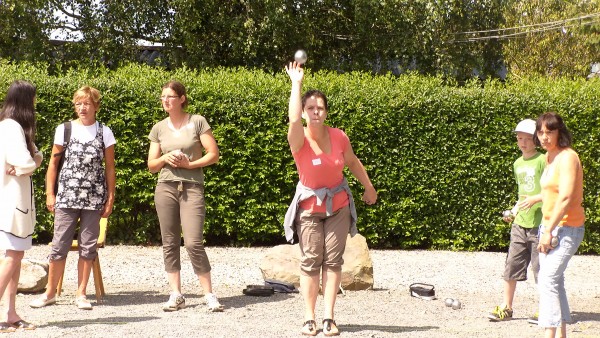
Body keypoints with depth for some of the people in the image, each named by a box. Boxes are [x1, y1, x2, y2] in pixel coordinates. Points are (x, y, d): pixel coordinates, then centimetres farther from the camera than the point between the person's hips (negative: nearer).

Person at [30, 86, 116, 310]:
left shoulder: (104, 132, 4)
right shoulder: (64, 129, 4)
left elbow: (110, 168, 6)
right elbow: (53, 163, 8)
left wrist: (110, 198, 2)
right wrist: (49, 193, 3)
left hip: (94, 198, 0)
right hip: (66, 197, 0)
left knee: (88, 247, 4)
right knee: (59, 245, 0)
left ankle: (81, 294, 13)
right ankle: (50, 293, 10)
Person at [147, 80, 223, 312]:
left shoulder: (197, 122, 1)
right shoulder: (159, 129, 11)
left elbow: (214, 154, -1)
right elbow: (151, 165, 14)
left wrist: (189, 164, -11)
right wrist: (165, 158, -6)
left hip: (192, 188, -4)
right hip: (165, 187, 4)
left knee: (193, 243, -12)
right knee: (169, 243, 4)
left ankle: (209, 294, -4)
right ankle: (176, 295, 10)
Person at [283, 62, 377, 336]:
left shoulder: (339, 137, -7)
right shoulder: (299, 140, -17)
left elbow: (353, 162, 10)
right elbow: (293, 120, -39)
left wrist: (369, 188, 18)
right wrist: (296, 83, -32)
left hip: (338, 205, 3)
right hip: (310, 206, -3)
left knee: (333, 261, 1)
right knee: (310, 261, -3)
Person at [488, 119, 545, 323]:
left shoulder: (542, 161, -7)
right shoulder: (517, 164, 15)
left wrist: (535, 199, -20)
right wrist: (513, 212, 13)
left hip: (539, 223, -6)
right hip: (519, 223, 6)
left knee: (541, 268, -1)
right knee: (511, 266, 5)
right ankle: (506, 308, 14)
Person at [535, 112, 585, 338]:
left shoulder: (567, 157, -16)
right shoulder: (550, 156, 12)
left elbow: (565, 198, -23)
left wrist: (549, 232, -24)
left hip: (566, 228, -10)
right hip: (550, 226, 10)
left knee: (548, 279, -20)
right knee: (554, 280, 15)